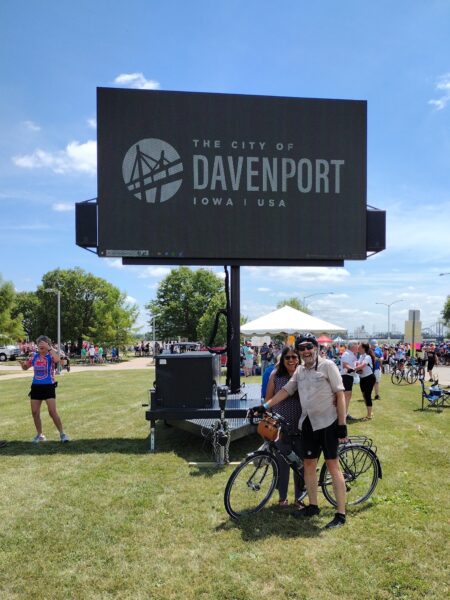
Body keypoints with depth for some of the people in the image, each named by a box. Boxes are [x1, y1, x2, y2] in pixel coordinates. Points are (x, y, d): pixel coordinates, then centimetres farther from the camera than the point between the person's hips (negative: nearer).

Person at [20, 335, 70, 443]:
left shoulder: (51, 355, -8)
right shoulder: (34, 356, 6)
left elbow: (57, 360, -33)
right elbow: (25, 368, 19)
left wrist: (49, 348, -31)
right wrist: (23, 363, -4)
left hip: (48, 386, -5)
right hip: (36, 386, 5)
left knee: (52, 412, -10)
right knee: (35, 412, 8)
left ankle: (62, 434, 2)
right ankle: (39, 435, 25)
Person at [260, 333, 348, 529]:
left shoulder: (327, 366, -8)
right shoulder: (300, 370, 10)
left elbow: (340, 395, -9)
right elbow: (285, 390, 9)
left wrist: (342, 425, -13)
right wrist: (264, 406, -1)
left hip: (327, 422, -6)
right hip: (308, 423, 6)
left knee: (332, 464, -4)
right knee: (309, 464, 11)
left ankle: (341, 514, 3)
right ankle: (312, 506, 26)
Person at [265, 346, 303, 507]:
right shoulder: (276, 375, -1)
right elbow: (268, 400, 4)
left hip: (301, 427, 1)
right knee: (282, 463, 6)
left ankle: (299, 497, 26)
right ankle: (282, 498, 24)